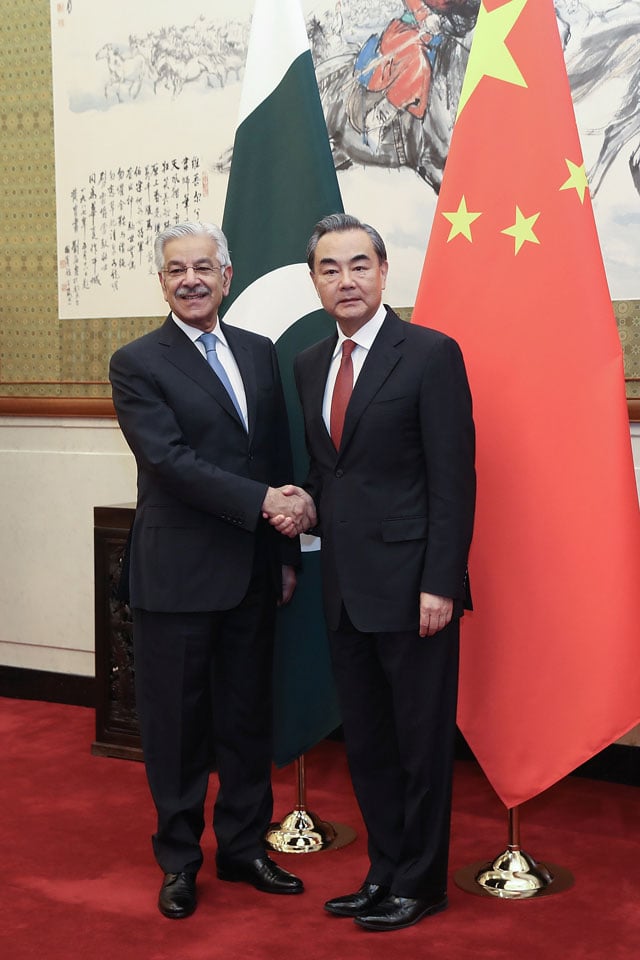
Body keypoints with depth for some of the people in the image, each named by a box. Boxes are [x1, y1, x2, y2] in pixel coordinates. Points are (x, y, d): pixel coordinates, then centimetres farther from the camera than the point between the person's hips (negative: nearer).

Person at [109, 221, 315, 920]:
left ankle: (244, 847, 30)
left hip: (253, 573, 5)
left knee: (248, 717, 14)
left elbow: (280, 458, 12)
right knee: (177, 724, 6)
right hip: (176, 574, -5)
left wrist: (287, 554, 9)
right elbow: (170, 460, -17)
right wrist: (263, 502, -22)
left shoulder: (259, 352, 10)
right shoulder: (137, 364, -6)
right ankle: (179, 861, 22)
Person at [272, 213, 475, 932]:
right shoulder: (309, 365, 12)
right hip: (345, 587, 7)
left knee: (421, 740, 6)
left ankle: (420, 884, 21)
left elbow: (454, 480, -12)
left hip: (410, 584, -6)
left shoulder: (431, 354, -8)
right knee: (365, 740, 15)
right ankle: (384, 872, 30)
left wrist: (439, 583, -16)